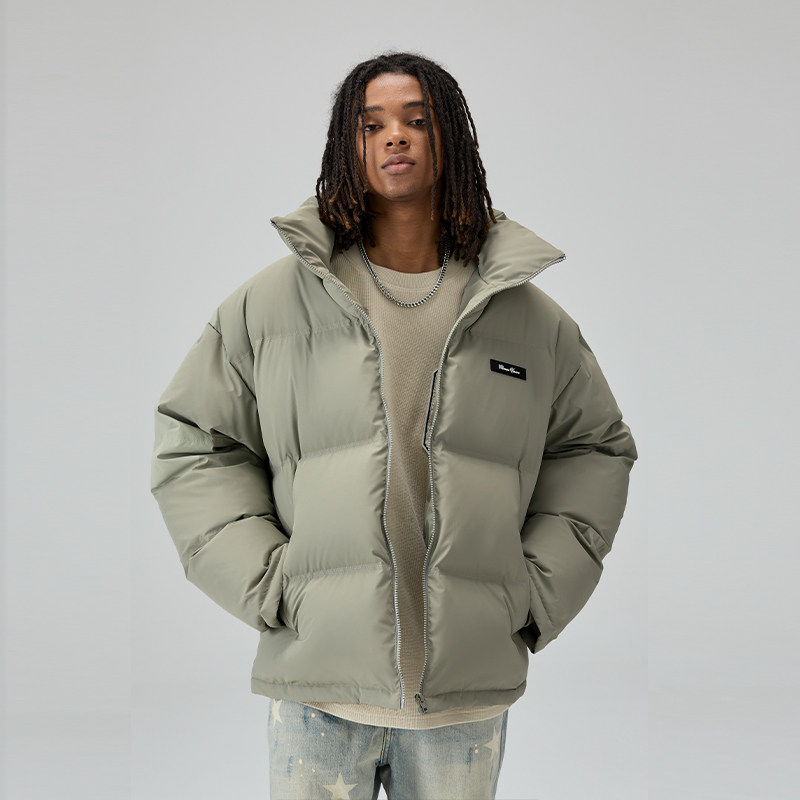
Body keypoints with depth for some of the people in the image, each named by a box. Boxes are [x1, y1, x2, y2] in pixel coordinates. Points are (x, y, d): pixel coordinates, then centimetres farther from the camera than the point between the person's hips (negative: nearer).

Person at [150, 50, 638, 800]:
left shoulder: (532, 317, 7)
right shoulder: (271, 302, 3)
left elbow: (594, 449, 17)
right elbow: (192, 442, 6)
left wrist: (539, 591, 6)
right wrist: (265, 583, -4)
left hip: (470, 685, 2)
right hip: (317, 680, -1)